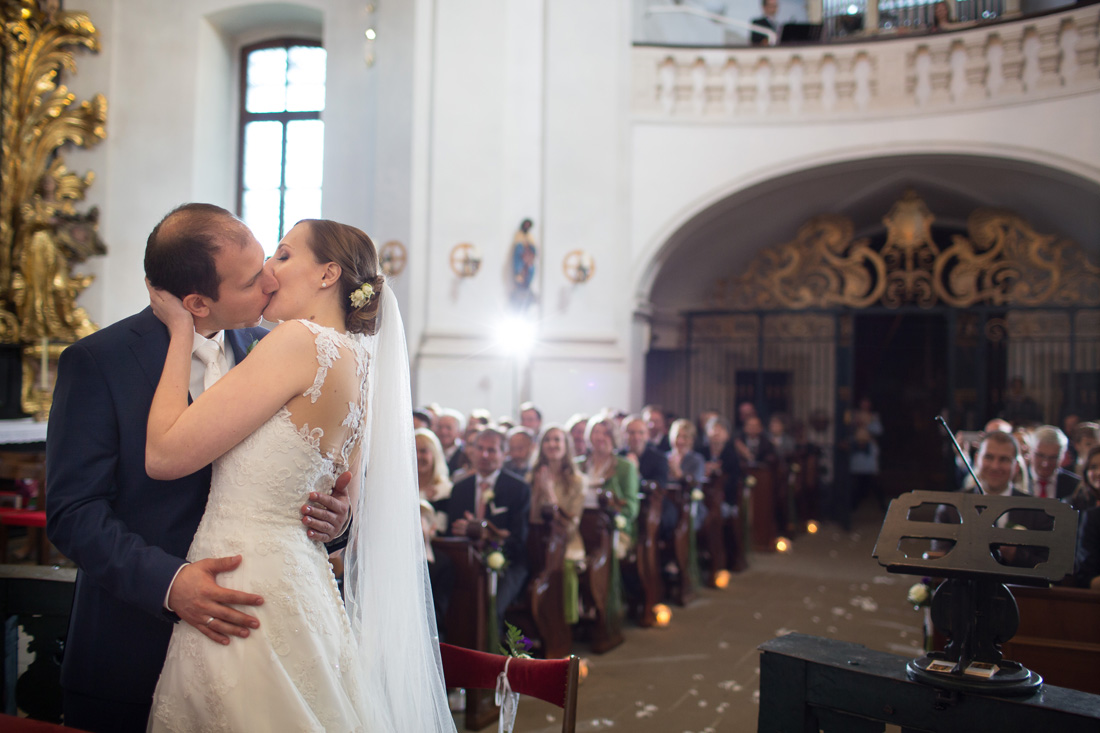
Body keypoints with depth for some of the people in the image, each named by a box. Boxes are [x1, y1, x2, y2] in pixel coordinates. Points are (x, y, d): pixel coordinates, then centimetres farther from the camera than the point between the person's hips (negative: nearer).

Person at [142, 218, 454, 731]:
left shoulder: (302, 340, -16)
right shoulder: (356, 360, 10)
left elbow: (163, 454, -15)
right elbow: (342, 514, 17)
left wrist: (181, 329, -7)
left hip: (247, 592, -9)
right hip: (301, 586, 9)